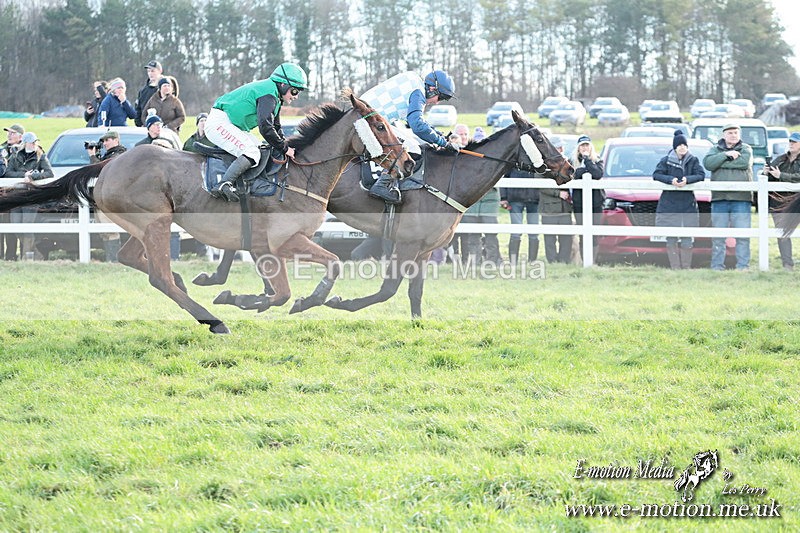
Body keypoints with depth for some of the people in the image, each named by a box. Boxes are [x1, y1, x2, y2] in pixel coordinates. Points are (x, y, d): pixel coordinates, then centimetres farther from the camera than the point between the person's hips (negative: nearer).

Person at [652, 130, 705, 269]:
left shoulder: (693, 161, 7)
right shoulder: (666, 160, 4)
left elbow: (701, 175, -4)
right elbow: (656, 174, -5)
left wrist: (687, 180, -22)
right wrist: (671, 180, -22)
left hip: (688, 205, 1)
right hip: (669, 205, -1)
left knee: (687, 239, 0)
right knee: (671, 239, -3)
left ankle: (686, 267, 6)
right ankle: (675, 267, 1)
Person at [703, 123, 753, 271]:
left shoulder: (745, 149, 11)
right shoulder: (715, 149, 15)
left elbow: (744, 162, -11)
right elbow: (708, 163, -5)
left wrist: (722, 163, -8)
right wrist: (726, 155, -12)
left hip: (741, 199, -1)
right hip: (719, 198, 1)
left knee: (742, 235, -4)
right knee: (718, 236, 0)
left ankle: (743, 265, -2)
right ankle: (717, 267, 3)